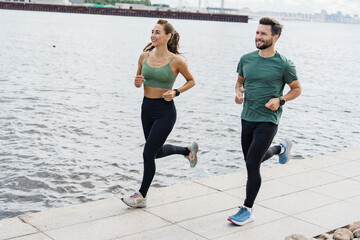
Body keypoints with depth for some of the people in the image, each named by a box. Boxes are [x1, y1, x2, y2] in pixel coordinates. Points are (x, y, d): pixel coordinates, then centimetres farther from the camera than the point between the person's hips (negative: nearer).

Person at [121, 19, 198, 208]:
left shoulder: (176, 61, -12)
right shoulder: (144, 56, 0)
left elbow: (191, 81, 3)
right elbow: (138, 81, 13)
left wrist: (175, 92, -12)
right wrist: (137, 82, -10)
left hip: (165, 111, -6)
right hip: (147, 108, 6)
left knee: (148, 152, -4)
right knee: (158, 151, 19)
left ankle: (141, 196, 14)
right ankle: (188, 150, 48)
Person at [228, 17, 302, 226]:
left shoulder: (284, 64, -9)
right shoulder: (246, 59, 3)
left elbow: (297, 89, 3)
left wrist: (280, 100, -14)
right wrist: (239, 92, -4)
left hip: (268, 120, -6)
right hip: (247, 118, 6)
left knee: (252, 164, -11)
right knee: (254, 159, 20)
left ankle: (247, 210, 4)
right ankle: (282, 148, 51)